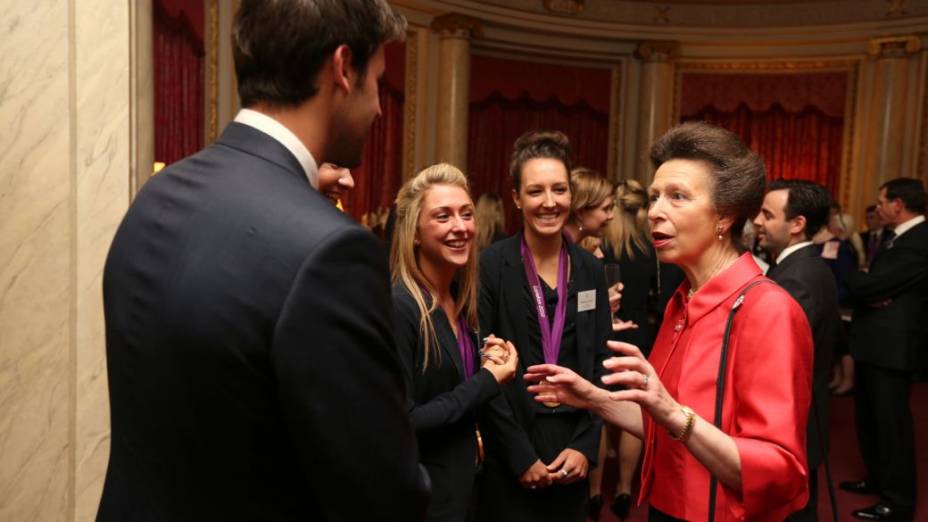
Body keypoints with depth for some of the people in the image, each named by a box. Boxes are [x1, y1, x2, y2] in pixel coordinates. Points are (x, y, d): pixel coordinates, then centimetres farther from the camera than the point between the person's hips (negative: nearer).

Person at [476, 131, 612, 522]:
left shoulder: (591, 270, 3)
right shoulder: (490, 266, -10)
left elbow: (600, 362, 5)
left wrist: (585, 445, -4)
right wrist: (520, 456, -12)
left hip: (572, 450, 4)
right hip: (508, 456, -3)